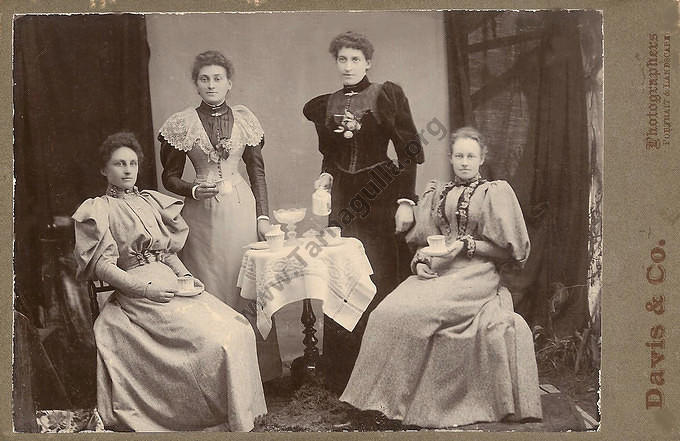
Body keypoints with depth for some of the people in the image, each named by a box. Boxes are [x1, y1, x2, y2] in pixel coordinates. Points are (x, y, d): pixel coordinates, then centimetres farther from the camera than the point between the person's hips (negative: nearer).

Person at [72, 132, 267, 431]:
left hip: (169, 281, 6)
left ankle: (242, 414, -8)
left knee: (239, 330, -16)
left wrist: (187, 277, 3)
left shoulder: (151, 201, 21)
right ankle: (227, 422, -11)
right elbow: (103, 266, -5)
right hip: (137, 292, -6)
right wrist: (144, 288, -17)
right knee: (214, 342, -25)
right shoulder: (97, 210, 4)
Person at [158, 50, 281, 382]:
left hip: (242, 210, 1)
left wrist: (262, 215, 3)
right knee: (208, 291, 0)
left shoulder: (244, 119, 7)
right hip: (202, 215, -1)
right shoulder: (182, 124, 2)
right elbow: (170, 176, 7)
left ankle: (256, 369, 16)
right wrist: (193, 190, -12)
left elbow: (257, 171, 10)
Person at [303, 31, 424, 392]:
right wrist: (326, 175, 2)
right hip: (343, 199, 4)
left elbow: (409, 151, -4)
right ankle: (342, 378, 12)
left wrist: (406, 201, -12)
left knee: (382, 281, -3)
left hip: (381, 198, -4)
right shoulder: (324, 106, 12)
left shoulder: (386, 95, -1)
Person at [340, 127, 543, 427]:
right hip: (435, 270, 5)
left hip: (475, 274, -4)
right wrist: (420, 261, -2)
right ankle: (381, 399, -18)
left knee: (411, 313, -30)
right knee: (386, 312, -25)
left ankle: (401, 402, -17)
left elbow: (507, 250, 3)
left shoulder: (495, 193, 7)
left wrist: (467, 245, -10)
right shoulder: (436, 193, 21)